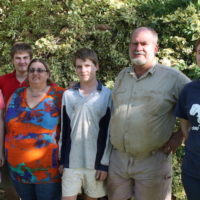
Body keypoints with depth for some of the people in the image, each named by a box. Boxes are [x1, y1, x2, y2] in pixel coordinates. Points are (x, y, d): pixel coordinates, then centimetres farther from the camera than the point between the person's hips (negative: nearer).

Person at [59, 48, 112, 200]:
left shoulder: (107, 95, -4)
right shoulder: (68, 95, 4)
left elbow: (109, 132, -4)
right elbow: (64, 130, 8)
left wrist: (104, 163, -6)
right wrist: (62, 159, 6)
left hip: (96, 161, -1)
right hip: (71, 161, 2)